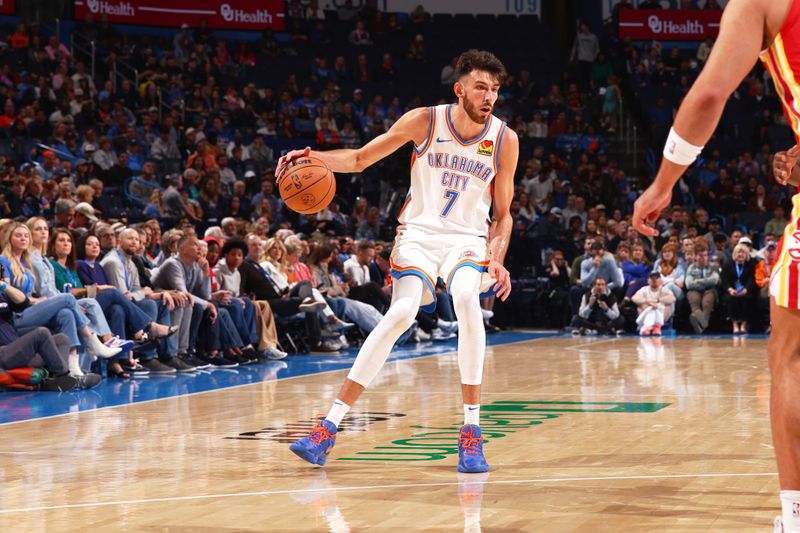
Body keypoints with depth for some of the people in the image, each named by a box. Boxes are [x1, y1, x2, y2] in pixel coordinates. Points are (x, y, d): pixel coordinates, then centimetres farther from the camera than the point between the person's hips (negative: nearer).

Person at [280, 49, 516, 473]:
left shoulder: (505, 140, -3)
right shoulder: (424, 121, -6)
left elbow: (502, 215, 5)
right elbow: (359, 159, 3)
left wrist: (496, 259, -13)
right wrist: (315, 158, -15)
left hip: (468, 238, 0)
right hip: (419, 231, 0)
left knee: (466, 296, -32)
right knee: (402, 312, -24)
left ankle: (471, 431, -26)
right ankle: (329, 426, -18)